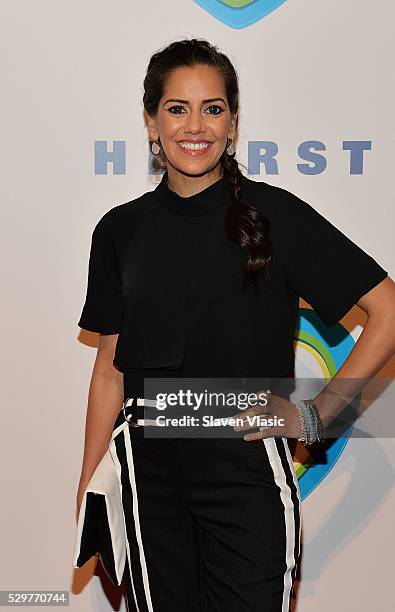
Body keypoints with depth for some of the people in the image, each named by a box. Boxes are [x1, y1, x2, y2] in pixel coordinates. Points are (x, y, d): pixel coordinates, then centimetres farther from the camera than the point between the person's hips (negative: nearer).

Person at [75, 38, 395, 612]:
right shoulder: (120, 231, 5)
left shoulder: (275, 214, -5)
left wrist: (318, 414, -9)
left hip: (248, 476, -3)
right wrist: (87, 494, 6)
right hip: (148, 474, 3)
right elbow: (110, 368, 9)